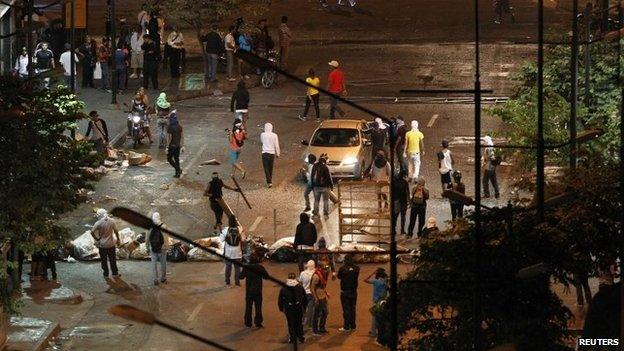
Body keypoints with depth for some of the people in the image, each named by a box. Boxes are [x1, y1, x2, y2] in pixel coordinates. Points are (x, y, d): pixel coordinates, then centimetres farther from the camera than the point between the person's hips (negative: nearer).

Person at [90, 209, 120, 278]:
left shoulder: (99, 223, -18)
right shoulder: (112, 221, -10)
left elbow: (92, 232, -19)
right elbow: (116, 231, -1)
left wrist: (97, 239, -5)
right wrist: (118, 239, 13)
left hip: (102, 244, -2)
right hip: (111, 244, 2)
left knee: (104, 260, 13)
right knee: (112, 259, 17)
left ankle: (106, 274, 21)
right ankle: (115, 273, 26)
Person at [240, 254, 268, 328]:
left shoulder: (246, 267, -12)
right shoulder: (260, 267, -12)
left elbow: (241, 276, -2)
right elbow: (266, 276, -3)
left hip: (249, 291, 0)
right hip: (258, 291, 0)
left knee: (248, 307, 10)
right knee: (258, 307, 9)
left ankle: (248, 323, 13)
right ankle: (258, 323, 10)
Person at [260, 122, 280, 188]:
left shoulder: (262, 135, -8)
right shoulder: (274, 135, -9)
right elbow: (276, 145, -3)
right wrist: (277, 154, 8)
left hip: (265, 153, -2)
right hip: (272, 153, 2)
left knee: (266, 168, 0)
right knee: (270, 168, 18)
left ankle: (269, 182, -12)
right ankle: (270, 180, 31)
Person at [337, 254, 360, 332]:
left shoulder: (342, 268, -16)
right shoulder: (356, 268, -5)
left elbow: (339, 276, 0)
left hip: (345, 291, -4)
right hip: (353, 291, 4)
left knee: (346, 309, -1)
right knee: (352, 308, 13)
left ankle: (346, 327, -3)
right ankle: (353, 326, 18)